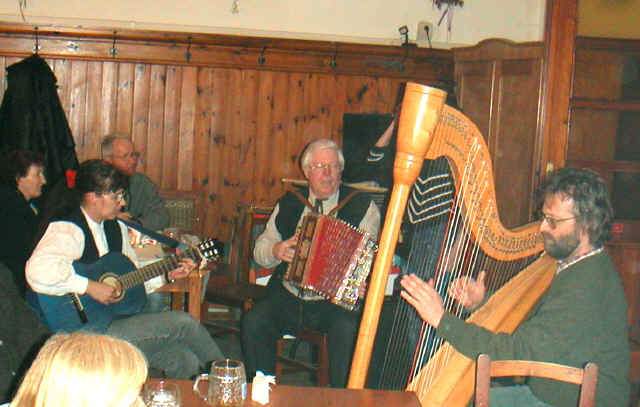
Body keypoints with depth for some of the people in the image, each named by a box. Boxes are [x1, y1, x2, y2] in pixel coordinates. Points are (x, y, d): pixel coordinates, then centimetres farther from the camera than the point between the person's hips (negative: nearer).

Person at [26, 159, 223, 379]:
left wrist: (167, 274, 10)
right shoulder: (67, 230, -17)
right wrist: (90, 287, -29)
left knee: (186, 362, -9)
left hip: (118, 319, 9)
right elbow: (39, 271, -35)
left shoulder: (116, 228, 12)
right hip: (87, 333, -9)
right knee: (185, 323, -10)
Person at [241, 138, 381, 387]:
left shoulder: (362, 206, 3)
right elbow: (260, 249, 16)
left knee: (348, 328, -33)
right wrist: (275, 251, -7)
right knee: (253, 323, -20)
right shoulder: (289, 204, 13)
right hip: (288, 297, 3)